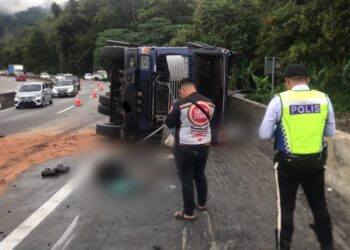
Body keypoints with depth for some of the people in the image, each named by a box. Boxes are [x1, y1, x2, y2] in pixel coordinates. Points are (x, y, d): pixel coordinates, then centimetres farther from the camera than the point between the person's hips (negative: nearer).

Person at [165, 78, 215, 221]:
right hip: (204, 146, 6)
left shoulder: (180, 104, -15)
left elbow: (169, 124, -6)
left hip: (185, 147, -5)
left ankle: (188, 213, 12)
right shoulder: (209, 103, 0)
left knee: (186, 179, 4)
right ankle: (202, 203, 38)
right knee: (200, 175, 23)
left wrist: (173, 112, 11)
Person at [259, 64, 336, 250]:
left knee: (285, 207, 12)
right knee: (319, 204, 21)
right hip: (316, 161, 3)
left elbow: (264, 134, -9)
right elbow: (330, 131, 7)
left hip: (288, 162, -3)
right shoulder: (324, 99, -3)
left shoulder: (279, 100, -12)